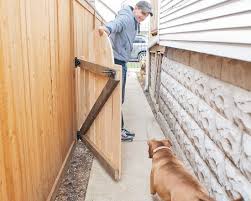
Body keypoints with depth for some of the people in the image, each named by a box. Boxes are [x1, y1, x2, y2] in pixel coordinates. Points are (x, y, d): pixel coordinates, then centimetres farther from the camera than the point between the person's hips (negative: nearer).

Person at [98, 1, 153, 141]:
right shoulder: (126, 18, -12)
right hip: (116, 61, -10)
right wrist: (107, 28, -57)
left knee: (120, 98, 16)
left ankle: (120, 128, 27)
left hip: (122, 62, 10)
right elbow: (116, 23, -36)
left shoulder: (135, 23, 19)